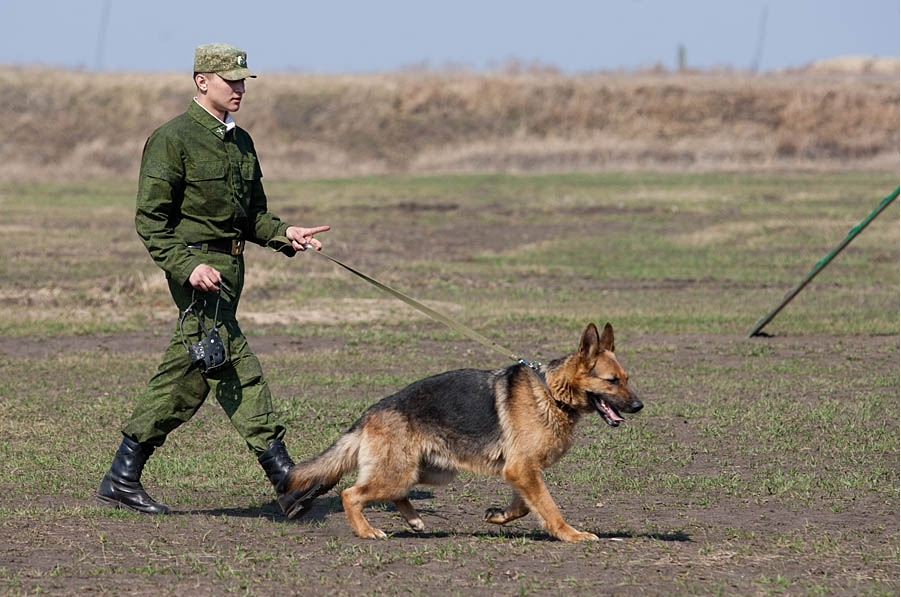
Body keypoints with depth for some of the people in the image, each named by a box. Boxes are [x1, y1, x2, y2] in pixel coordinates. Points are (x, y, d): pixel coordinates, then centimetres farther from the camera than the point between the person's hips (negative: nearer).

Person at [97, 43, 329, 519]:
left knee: (185, 379, 10)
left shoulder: (240, 141, 17)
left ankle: (121, 479, 17)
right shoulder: (172, 139, -8)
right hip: (197, 268, -9)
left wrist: (283, 234, 2)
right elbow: (150, 219, -11)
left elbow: (253, 212, 23)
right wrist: (187, 266, -22)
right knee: (238, 371, -12)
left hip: (230, 265, 9)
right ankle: (285, 482, -14)